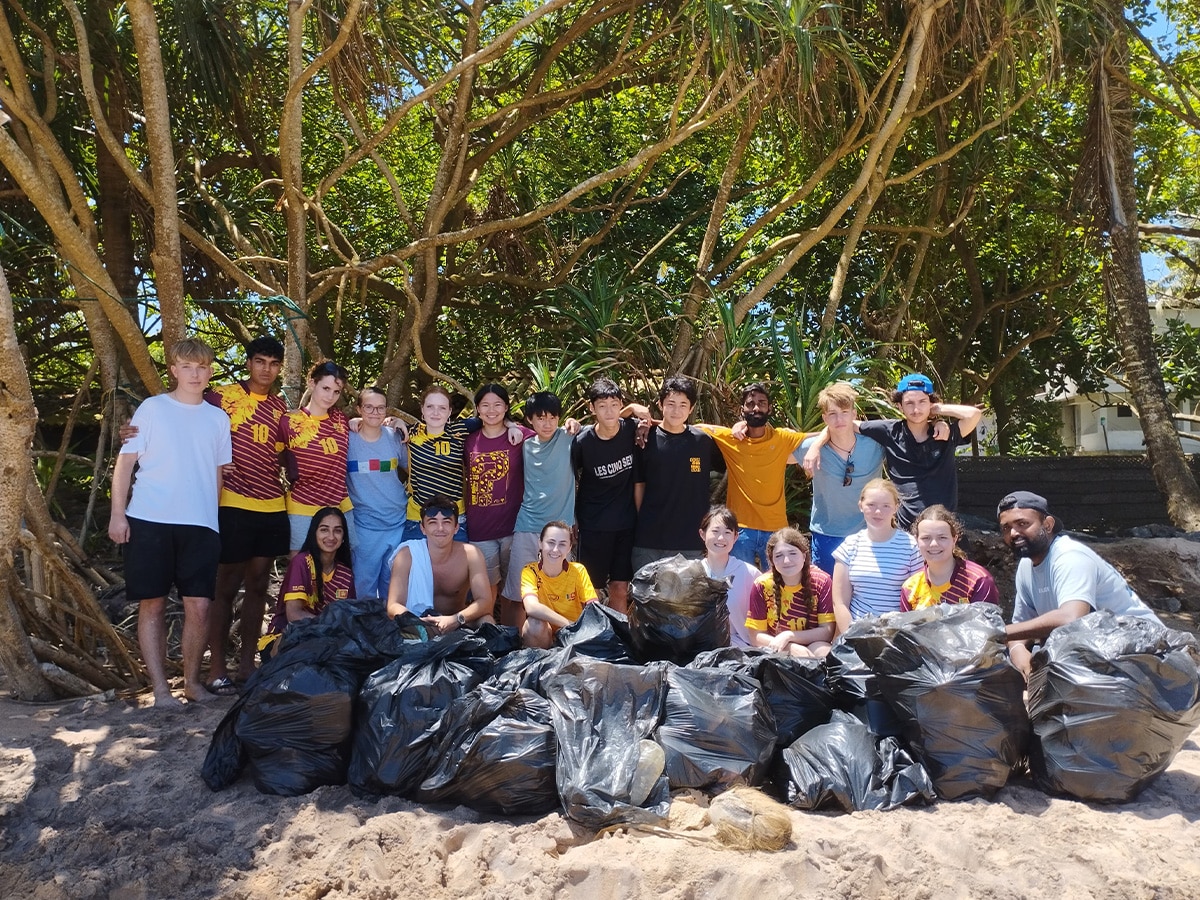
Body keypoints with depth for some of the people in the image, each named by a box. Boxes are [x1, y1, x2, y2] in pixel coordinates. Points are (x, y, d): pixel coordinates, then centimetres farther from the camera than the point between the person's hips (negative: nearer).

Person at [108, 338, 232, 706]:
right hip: (149, 521, -2)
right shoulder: (152, 408, 5)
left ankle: (192, 680, 16)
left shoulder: (218, 418, 12)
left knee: (199, 605, -2)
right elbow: (126, 461, 3)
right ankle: (160, 687, 9)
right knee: (152, 604, 2)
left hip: (200, 524, 2)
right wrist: (117, 513, -4)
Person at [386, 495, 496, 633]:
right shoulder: (407, 555, -14)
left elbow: (485, 601, -19)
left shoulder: (471, 554, -13)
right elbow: (393, 606, -17)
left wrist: (456, 619, -39)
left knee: (486, 621, -30)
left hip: (458, 623, 1)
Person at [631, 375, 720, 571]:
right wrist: (640, 523, 4)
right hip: (648, 540, -1)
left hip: (690, 541, 1)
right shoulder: (646, 439, -2)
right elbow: (638, 485, 4)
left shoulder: (703, 441, 0)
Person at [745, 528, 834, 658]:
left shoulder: (822, 582, -9)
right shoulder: (762, 585, -8)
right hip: (776, 649, -1)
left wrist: (789, 635, -22)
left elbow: (827, 631, -8)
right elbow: (757, 635, -6)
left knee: (822, 651, -32)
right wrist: (792, 648, -23)